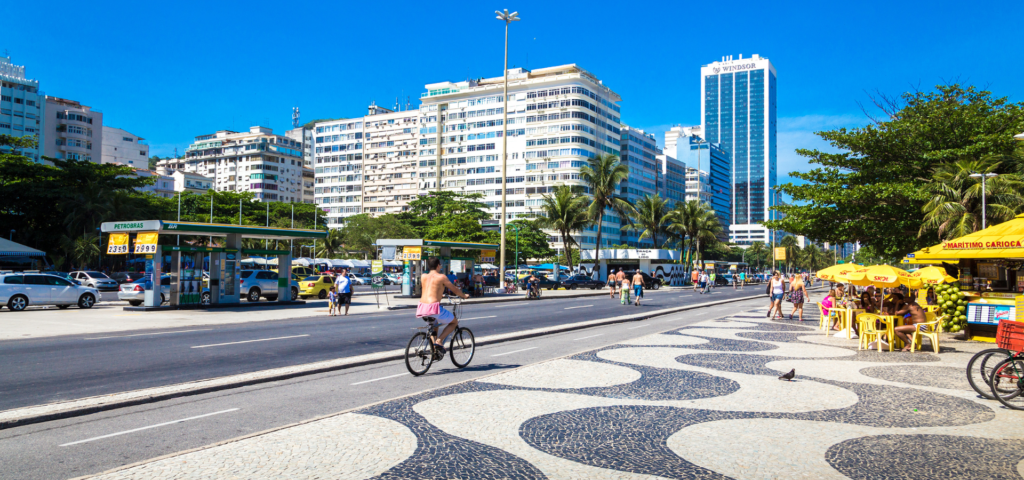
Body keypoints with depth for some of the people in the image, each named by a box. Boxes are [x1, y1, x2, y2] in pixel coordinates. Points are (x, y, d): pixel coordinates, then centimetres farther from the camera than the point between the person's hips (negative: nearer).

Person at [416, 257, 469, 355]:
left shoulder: (424, 276, 16)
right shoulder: (441, 277, 1)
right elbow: (455, 289, 10)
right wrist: (464, 296, 30)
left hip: (422, 308, 6)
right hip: (434, 307, -6)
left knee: (434, 323, 38)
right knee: (454, 322, 17)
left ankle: (434, 343, 19)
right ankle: (439, 341, 0)